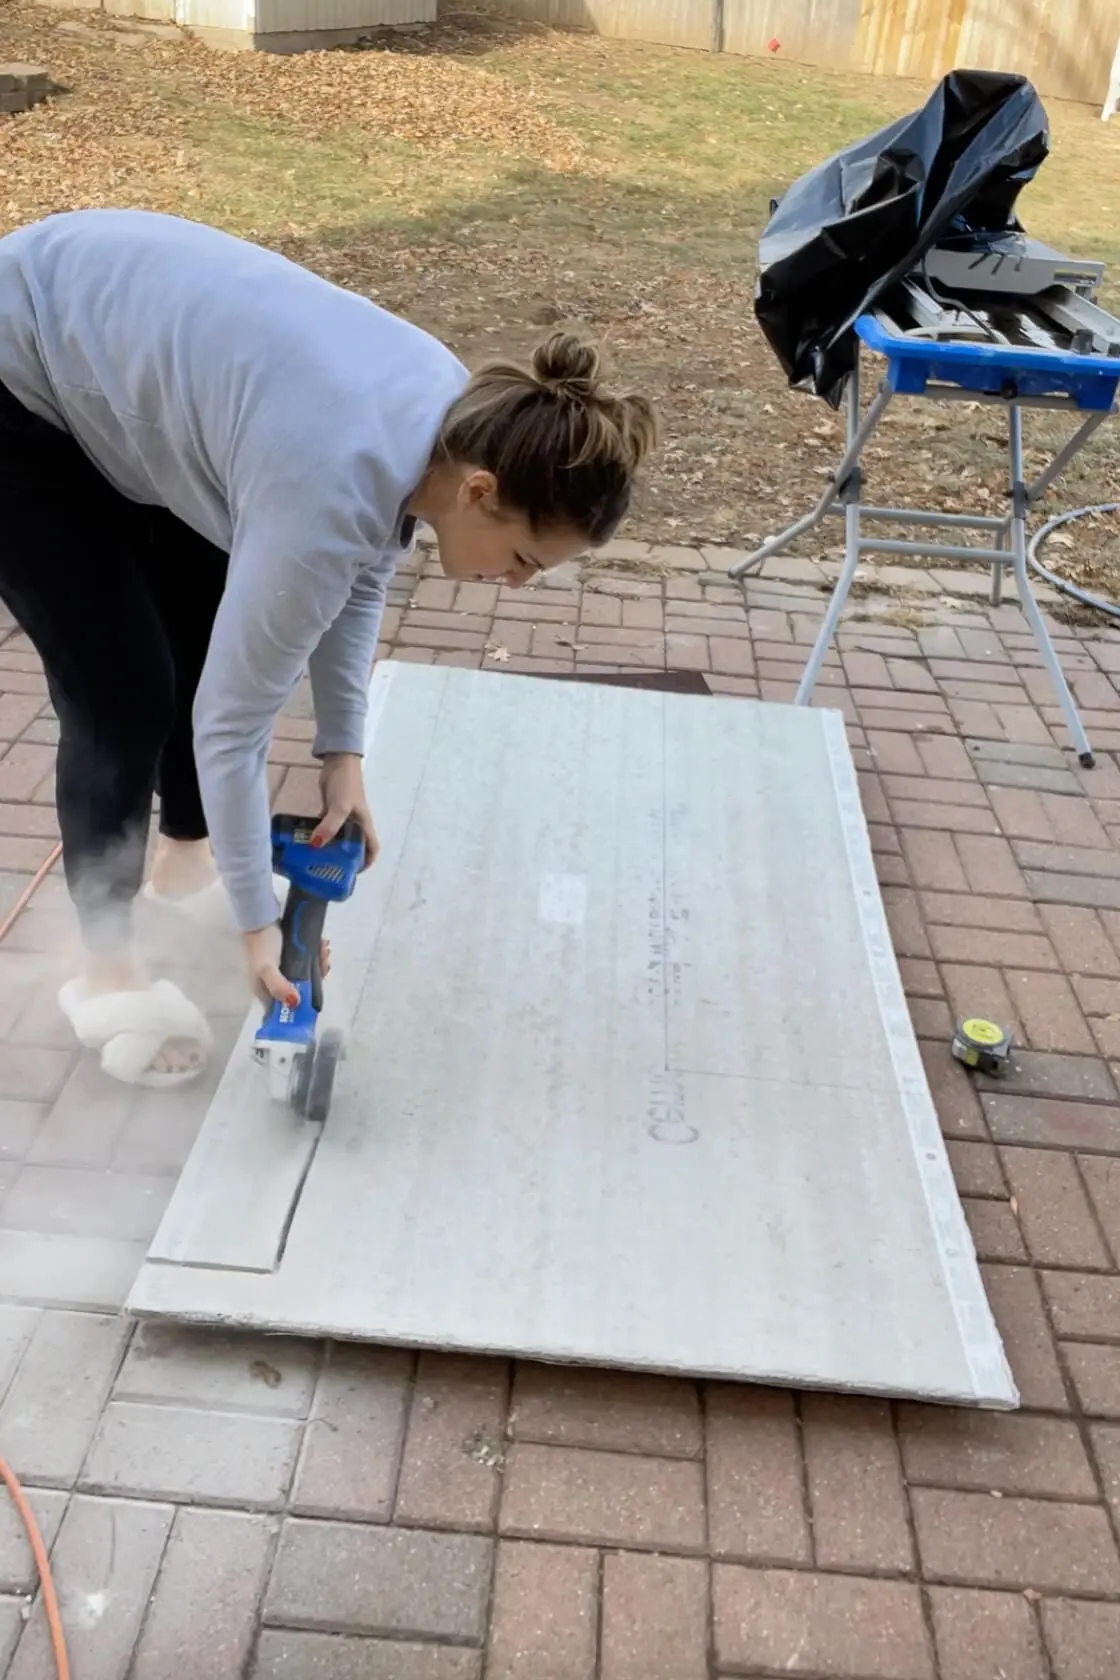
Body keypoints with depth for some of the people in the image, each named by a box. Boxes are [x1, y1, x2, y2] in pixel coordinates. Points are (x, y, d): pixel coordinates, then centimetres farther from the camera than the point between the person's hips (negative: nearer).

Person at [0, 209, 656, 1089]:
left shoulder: (452, 415, -12)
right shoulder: (332, 487, -36)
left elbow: (358, 574, 3)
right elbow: (233, 716, -27)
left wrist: (344, 754, 0)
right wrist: (257, 921, -17)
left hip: (116, 343, 8)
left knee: (209, 638, 11)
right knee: (128, 691, -8)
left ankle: (187, 853, 35)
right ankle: (107, 967, 10)